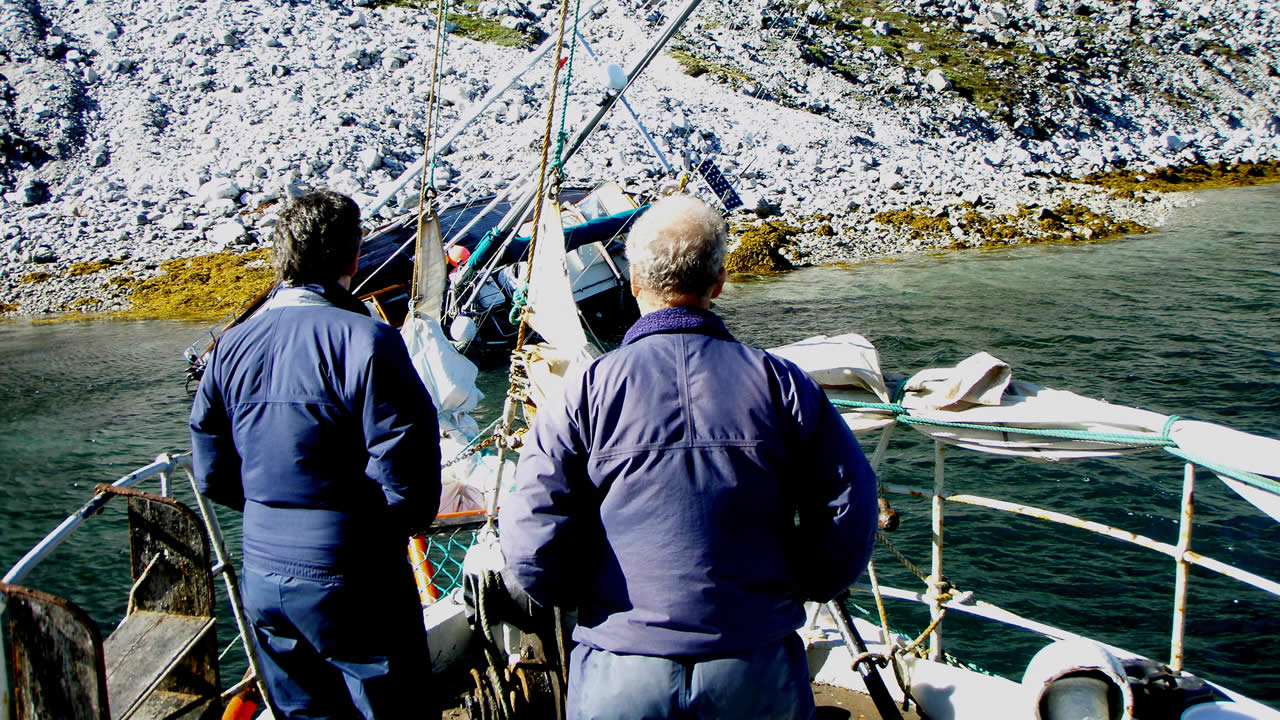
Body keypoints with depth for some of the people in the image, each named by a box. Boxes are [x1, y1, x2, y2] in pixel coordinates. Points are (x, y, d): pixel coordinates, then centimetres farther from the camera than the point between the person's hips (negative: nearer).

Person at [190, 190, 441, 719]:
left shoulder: (231, 346, 1)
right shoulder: (365, 340, -18)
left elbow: (213, 476, 7)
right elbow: (407, 479, -20)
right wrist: (404, 520, 1)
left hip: (262, 579, 6)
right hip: (352, 582, -6)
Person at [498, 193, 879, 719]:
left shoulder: (585, 390, -8)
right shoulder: (779, 381, -4)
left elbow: (530, 544, -11)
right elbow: (851, 514, -3)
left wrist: (576, 596, 9)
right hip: (760, 674, 1)